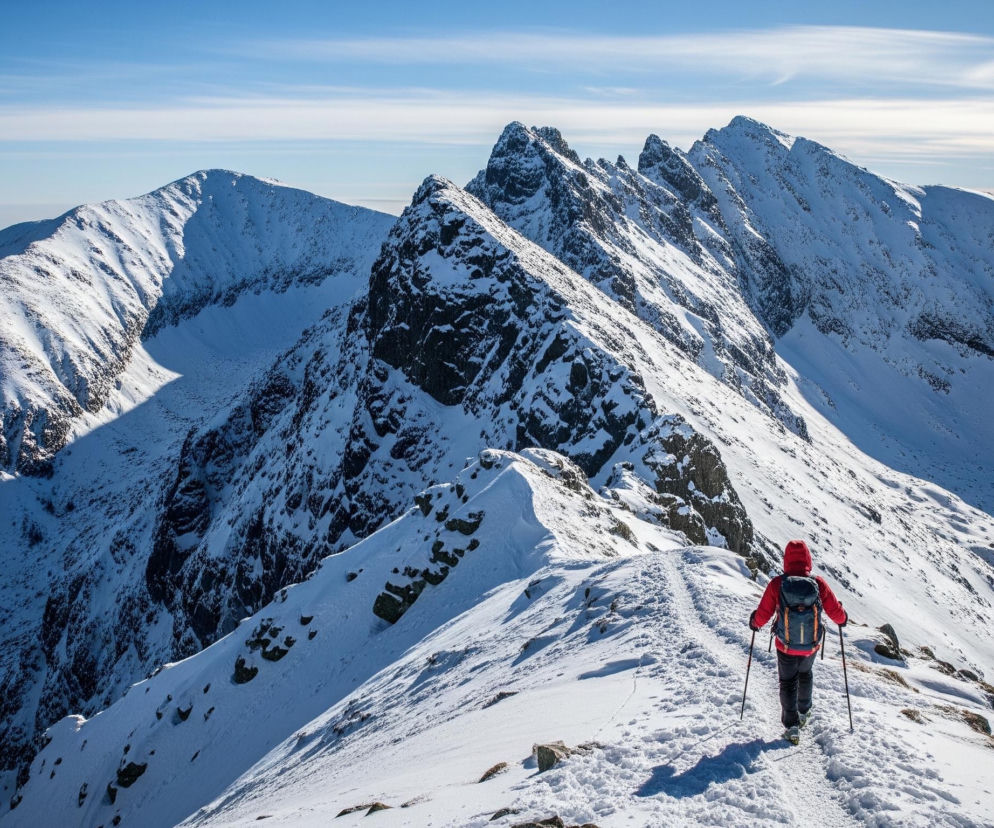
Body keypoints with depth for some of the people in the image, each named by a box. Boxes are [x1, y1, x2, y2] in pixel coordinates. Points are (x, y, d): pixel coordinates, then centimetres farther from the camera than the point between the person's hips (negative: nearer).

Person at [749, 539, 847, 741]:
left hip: (786, 647, -2)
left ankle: (791, 724, 11)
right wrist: (842, 619, 16)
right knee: (805, 674, 31)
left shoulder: (777, 584, -18)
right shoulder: (818, 583, -16)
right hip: (811, 646, 2)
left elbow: (763, 614, -12)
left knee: (788, 682, 17)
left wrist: (754, 622, 11)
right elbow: (836, 612, -8)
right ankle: (804, 711, 44)